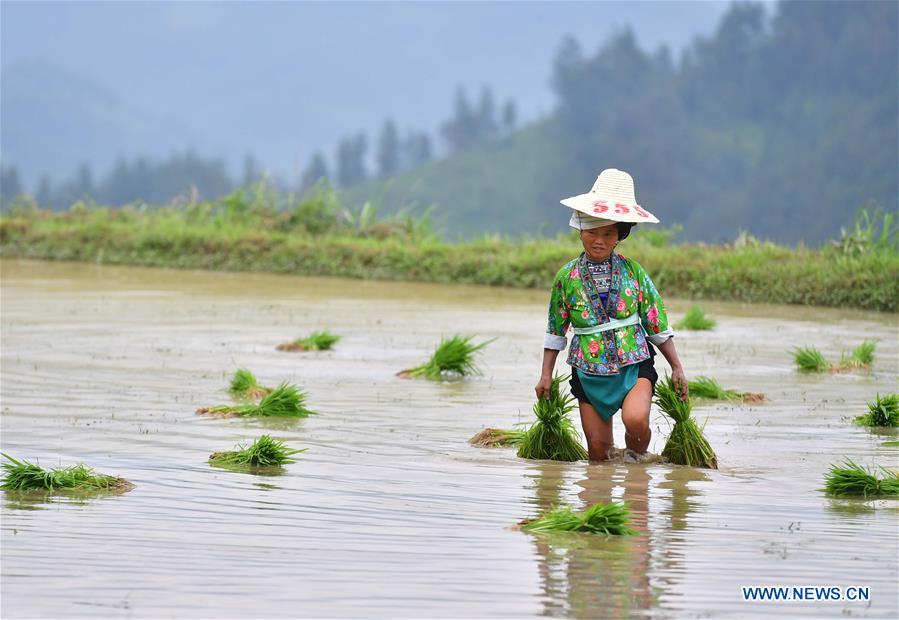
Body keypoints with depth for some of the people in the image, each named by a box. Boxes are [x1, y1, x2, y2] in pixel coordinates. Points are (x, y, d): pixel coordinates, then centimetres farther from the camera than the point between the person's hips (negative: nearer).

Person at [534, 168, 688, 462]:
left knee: (636, 419, -27)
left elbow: (657, 325, 6)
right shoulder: (567, 276, 1)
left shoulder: (633, 271, 0)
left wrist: (677, 368, 5)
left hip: (633, 364, -1)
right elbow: (555, 331, 10)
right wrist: (546, 375, 5)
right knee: (597, 449, -2)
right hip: (589, 371, 1)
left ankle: (636, 457, 3)